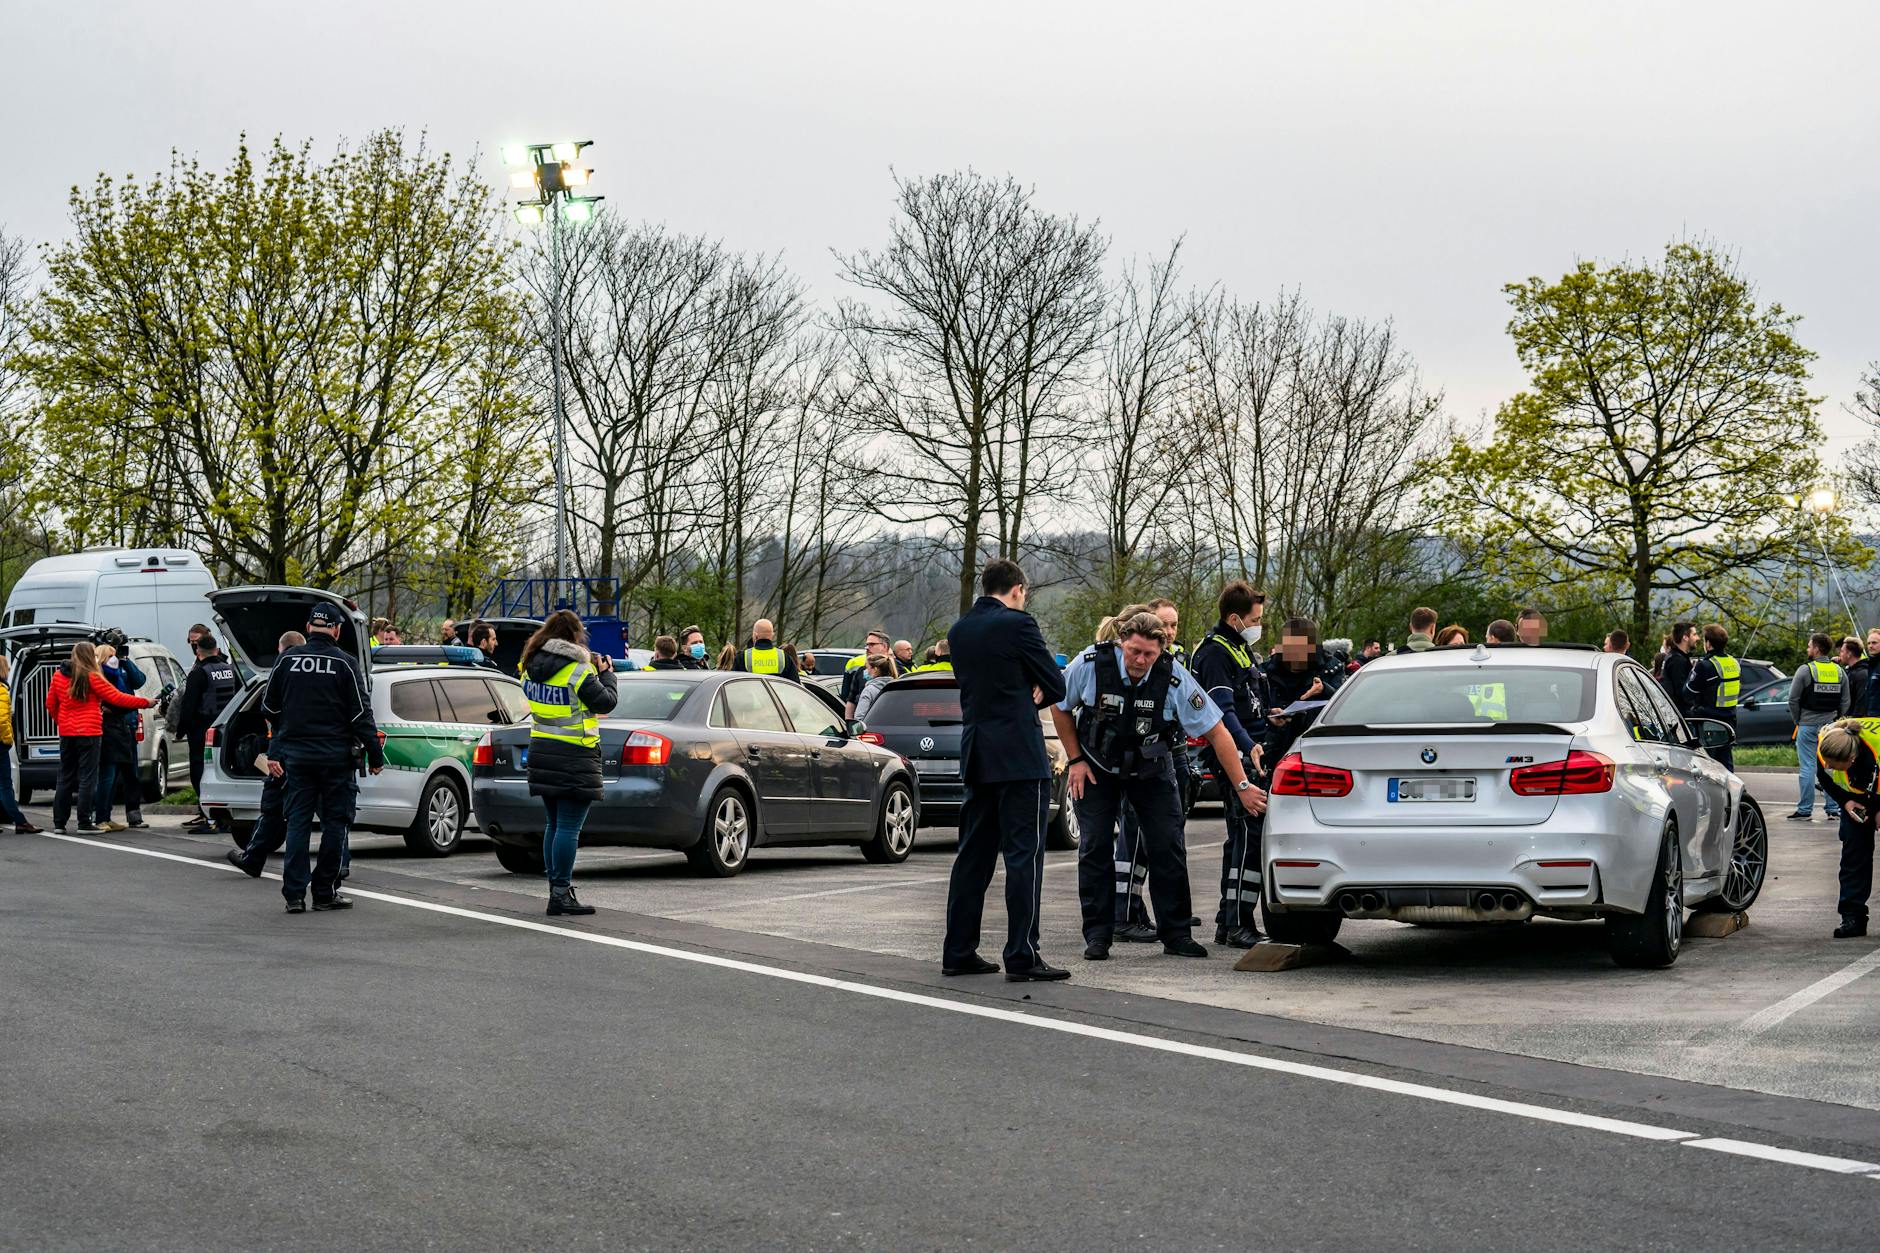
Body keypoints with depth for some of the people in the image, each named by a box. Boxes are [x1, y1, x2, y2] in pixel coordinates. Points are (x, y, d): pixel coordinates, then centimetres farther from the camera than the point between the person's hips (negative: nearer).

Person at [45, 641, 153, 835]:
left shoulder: (58, 676, 7)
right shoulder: (92, 677, -11)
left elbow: (51, 704, 13)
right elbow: (117, 698, -10)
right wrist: (145, 703, -4)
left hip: (66, 733, 6)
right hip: (89, 732, -6)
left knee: (65, 777, 11)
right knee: (87, 778, -2)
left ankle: (59, 822, 12)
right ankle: (84, 824, -5)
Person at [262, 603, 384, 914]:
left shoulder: (286, 660, 4)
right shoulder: (345, 663, -5)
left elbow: (269, 709, 12)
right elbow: (361, 714, -6)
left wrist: (275, 751, 27)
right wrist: (375, 755, -1)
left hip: (295, 754, 3)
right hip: (335, 756, -3)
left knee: (297, 823, 6)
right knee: (334, 822, 5)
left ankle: (294, 894, 1)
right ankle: (324, 893, 6)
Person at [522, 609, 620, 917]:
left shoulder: (532, 667, 9)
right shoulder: (577, 669, -14)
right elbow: (606, 702, -10)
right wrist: (606, 673, 8)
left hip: (541, 751, 8)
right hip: (574, 755, -8)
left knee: (554, 824, 15)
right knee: (569, 827, -6)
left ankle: (556, 888, 20)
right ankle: (561, 894, -7)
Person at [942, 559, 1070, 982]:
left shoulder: (959, 631, 12)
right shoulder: (1017, 624, -10)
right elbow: (1056, 684, -5)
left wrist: (1028, 693, 4)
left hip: (976, 756, 7)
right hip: (1019, 755, -7)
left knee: (973, 855, 12)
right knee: (1024, 855, -5)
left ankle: (959, 952, 14)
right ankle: (1022, 956, -8)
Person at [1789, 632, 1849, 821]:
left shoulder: (1805, 670, -9)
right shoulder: (1839, 671, 6)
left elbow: (1793, 699, -8)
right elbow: (1845, 701, 8)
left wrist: (1798, 721, 5)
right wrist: (1837, 721, 15)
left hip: (1808, 726, -4)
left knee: (1807, 768, -1)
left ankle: (1805, 809, 0)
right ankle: (1834, 810, 7)